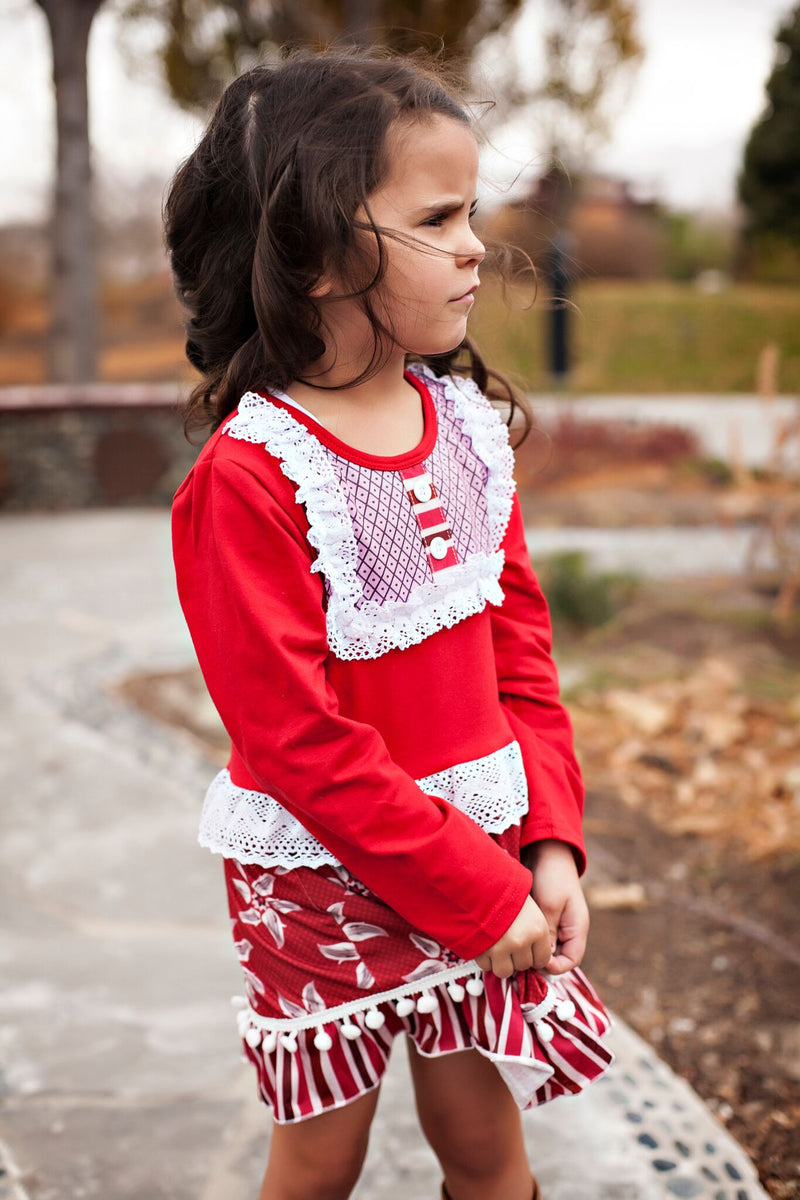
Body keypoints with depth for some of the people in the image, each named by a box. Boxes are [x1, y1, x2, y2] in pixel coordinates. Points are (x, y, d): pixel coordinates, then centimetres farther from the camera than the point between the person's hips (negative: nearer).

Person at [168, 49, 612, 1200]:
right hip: (322, 877, -5)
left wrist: (549, 842, -5)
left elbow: (518, 636, 4)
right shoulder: (246, 479, -21)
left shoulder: (468, 421, 0)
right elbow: (300, 743, -21)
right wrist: (480, 892, -17)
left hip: (483, 864, 5)